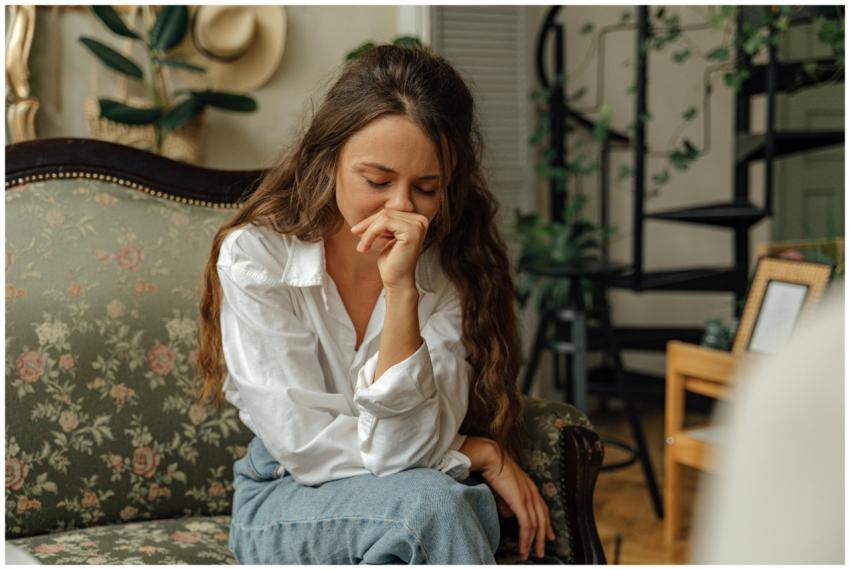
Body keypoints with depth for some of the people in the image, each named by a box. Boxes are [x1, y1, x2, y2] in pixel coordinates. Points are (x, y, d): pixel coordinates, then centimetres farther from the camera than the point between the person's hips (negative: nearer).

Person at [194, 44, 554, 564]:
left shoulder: (451, 270, -10)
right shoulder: (255, 257, -15)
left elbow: (407, 448, -20)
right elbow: (307, 446, -17)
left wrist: (401, 287, -30)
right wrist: (483, 454, -14)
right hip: (284, 509, -2)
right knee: (427, 503, -33)